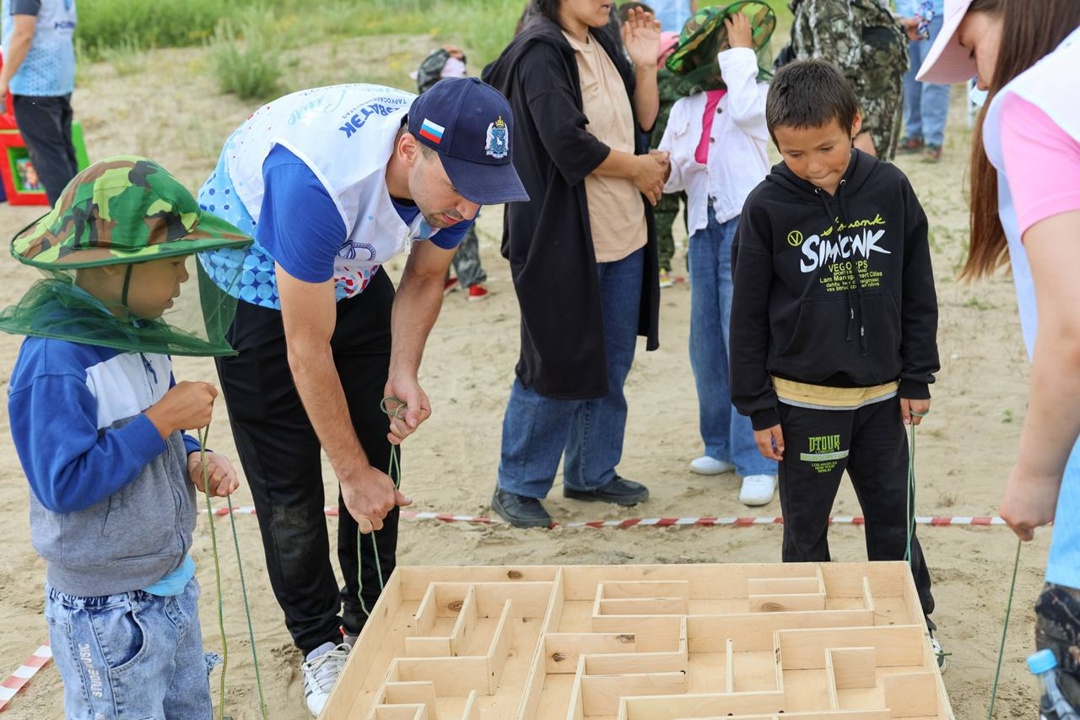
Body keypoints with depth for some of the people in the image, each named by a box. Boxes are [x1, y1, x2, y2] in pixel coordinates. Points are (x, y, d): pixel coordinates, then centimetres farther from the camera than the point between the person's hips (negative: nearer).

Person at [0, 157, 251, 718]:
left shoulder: (136, 331, 1)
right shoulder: (55, 360, -26)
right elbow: (64, 482, -29)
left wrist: (193, 460, -4)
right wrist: (162, 421, -26)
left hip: (173, 582, 8)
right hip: (106, 612, -8)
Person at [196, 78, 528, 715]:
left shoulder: (455, 171, -24)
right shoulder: (318, 180, -43)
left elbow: (425, 280, -2)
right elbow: (308, 350, -32)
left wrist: (403, 372, -19)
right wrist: (355, 474, -23)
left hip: (352, 267, 5)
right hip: (256, 273, -5)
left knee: (377, 450, 5)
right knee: (287, 474, -4)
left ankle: (372, 624, 22)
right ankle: (321, 643, 14)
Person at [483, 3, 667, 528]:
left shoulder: (602, 46, 11)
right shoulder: (540, 52, -14)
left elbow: (642, 121, 15)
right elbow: (569, 145, -22)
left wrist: (644, 66, -1)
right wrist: (639, 168, -9)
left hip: (623, 235, 8)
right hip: (565, 242, -8)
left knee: (611, 363, 14)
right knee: (557, 365, 1)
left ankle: (592, 473, 28)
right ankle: (518, 486, 16)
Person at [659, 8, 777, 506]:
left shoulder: (759, 93, 2)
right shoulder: (685, 107, 15)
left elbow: (745, 111, -22)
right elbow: (670, 174, 14)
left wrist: (742, 51, -10)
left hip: (747, 223, -6)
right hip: (703, 227, 6)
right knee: (707, 345, 10)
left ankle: (758, 461, -6)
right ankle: (723, 444, 25)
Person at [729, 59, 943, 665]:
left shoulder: (890, 189, -6)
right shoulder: (768, 207, -10)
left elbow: (918, 290, 3)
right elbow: (749, 313, -4)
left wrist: (917, 378, 3)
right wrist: (759, 407, -4)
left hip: (881, 393, 2)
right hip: (803, 399, -1)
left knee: (895, 515, 15)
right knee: (806, 526, 12)